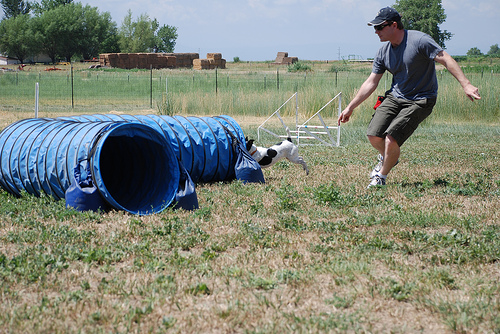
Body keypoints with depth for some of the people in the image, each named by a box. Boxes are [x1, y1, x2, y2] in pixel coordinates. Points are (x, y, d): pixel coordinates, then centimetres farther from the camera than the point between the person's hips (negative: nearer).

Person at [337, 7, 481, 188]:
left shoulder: (419, 41, -17)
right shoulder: (383, 52, 2)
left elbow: (446, 59, -20)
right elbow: (371, 82, 9)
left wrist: (466, 84, -30)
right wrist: (350, 108, 9)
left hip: (420, 101, -6)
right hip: (395, 97, 6)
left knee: (391, 139, -20)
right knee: (374, 136, -8)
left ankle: (381, 177, 6)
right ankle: (386, 158, 27)